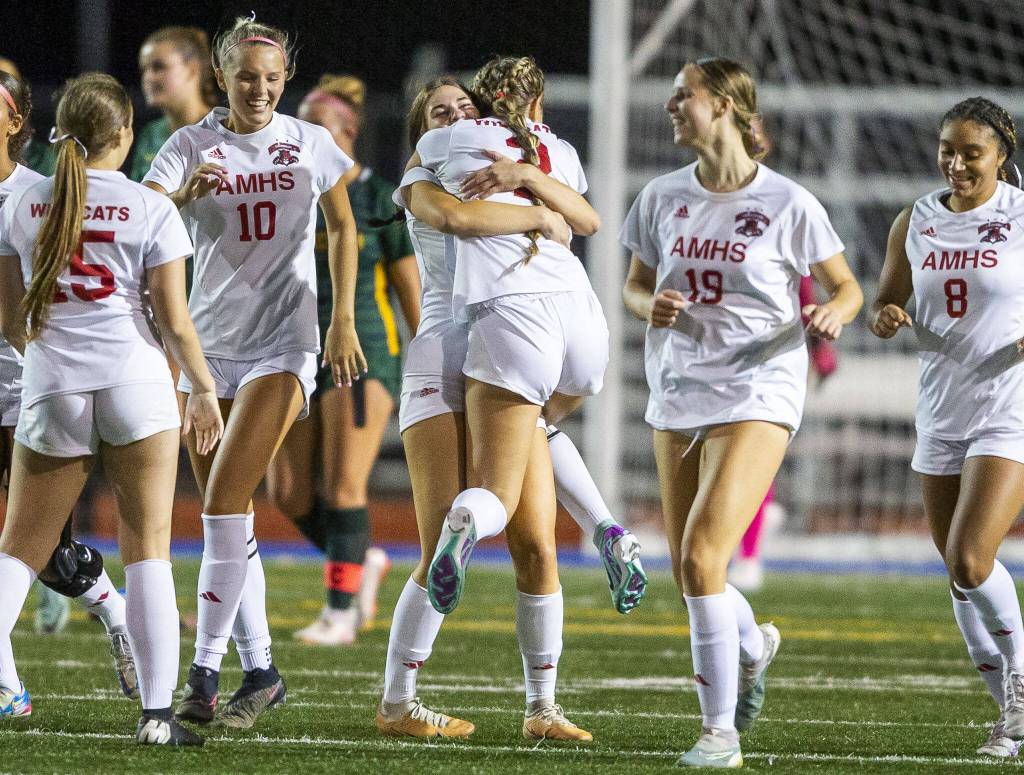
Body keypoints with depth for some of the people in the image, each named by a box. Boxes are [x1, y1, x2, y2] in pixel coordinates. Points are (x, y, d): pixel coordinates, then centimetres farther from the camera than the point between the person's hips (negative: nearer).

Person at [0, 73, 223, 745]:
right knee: (147, 550, 4)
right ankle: (158, 711, -2)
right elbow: (175, 321, -2)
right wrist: (205, 389, 13)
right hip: (136, 383, -2)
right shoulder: (151, 210, -2)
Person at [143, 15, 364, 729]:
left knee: (224, 502, -16)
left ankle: (205, 670, -15)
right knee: (226, 517, 4)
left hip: (283, 343, -3)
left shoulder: (310, 143, 2)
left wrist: (344, 320, 6)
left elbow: (343, 228, 14)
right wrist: (184, 194, -33)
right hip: (208, 343, 3)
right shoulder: (191, 145, 0)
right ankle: (260, 671, 14)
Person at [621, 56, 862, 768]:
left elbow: (847, 287, 3)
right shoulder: (664, 197, 5)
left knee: (701, 557, -19)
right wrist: (652, 306, -7)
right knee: (689, 570, 11)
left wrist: (835, 312, -20)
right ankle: (753, 645, 46)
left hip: (758, 394, -5)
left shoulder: (788, 203, -7)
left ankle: (722, 730, -10)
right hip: (679, 391, 5)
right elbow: (635, 284, 16)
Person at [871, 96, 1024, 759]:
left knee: (970, 561, -19)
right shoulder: (916, 222, 6)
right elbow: (887, 302, 17)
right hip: (942, 416, 6)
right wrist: (886, 319, -6)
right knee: (961, 575, 9)